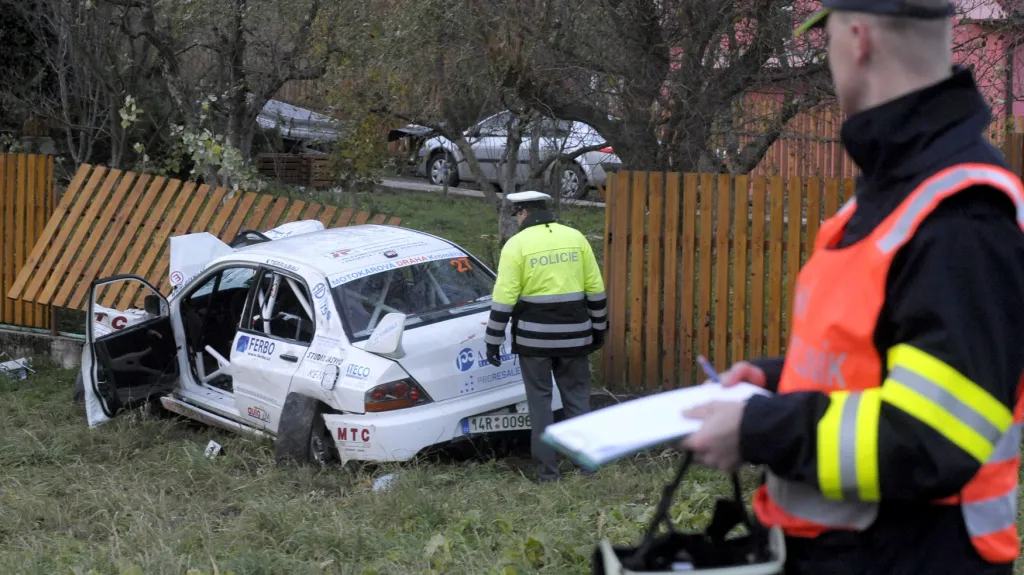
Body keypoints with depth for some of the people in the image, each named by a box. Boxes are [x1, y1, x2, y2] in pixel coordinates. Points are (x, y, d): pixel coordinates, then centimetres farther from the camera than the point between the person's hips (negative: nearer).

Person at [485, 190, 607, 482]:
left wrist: (493, 341, -5)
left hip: (534, 337, -3)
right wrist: (598, 327, 16)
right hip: (574, 335, 3)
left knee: (540, 401, 7)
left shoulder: (517, 244, -7)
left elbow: (504, 297, -10)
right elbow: (595, 289, 5)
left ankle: (548, 469, 8)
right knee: (577, 397, 13)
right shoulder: (576, 238, 4)